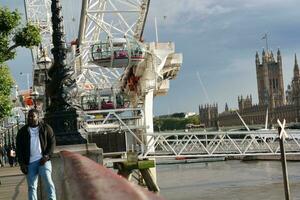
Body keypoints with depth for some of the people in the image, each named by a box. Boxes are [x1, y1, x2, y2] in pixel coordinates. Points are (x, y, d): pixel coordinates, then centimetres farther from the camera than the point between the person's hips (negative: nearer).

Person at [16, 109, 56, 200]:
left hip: (43, 160, -2)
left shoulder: (46, 128, 4)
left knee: (48, 180, -16)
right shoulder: (22, 131, 9)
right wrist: (21, 163, -1)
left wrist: (47, 156, -10)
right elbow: (19, 148, 8)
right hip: (29, 163, 2)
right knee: (32, 186, 3)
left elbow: (52, 142, 2)